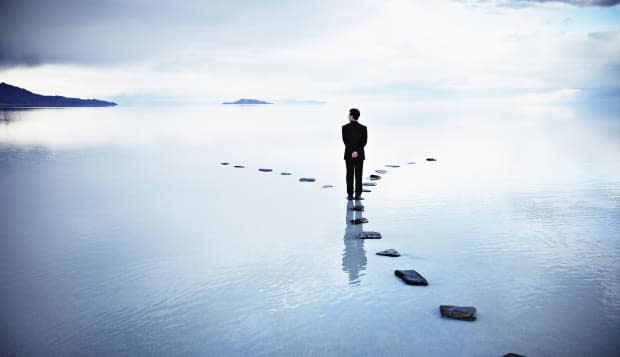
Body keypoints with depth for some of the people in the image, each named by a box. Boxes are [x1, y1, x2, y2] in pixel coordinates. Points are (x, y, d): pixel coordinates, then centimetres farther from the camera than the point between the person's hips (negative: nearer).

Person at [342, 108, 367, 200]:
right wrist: (356, 151, -14)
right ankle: (358, 195, 2)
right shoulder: (363, 128, -4)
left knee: (350, 175, 5)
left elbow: (345, 141, -11)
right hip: (360, 155, 0)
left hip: (348, 154, 0)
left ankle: (350, 195, 4)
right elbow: (364, 142, -11)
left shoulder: (345, 127, -6)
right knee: (358, 175, 4)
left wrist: (352, 152, -11)